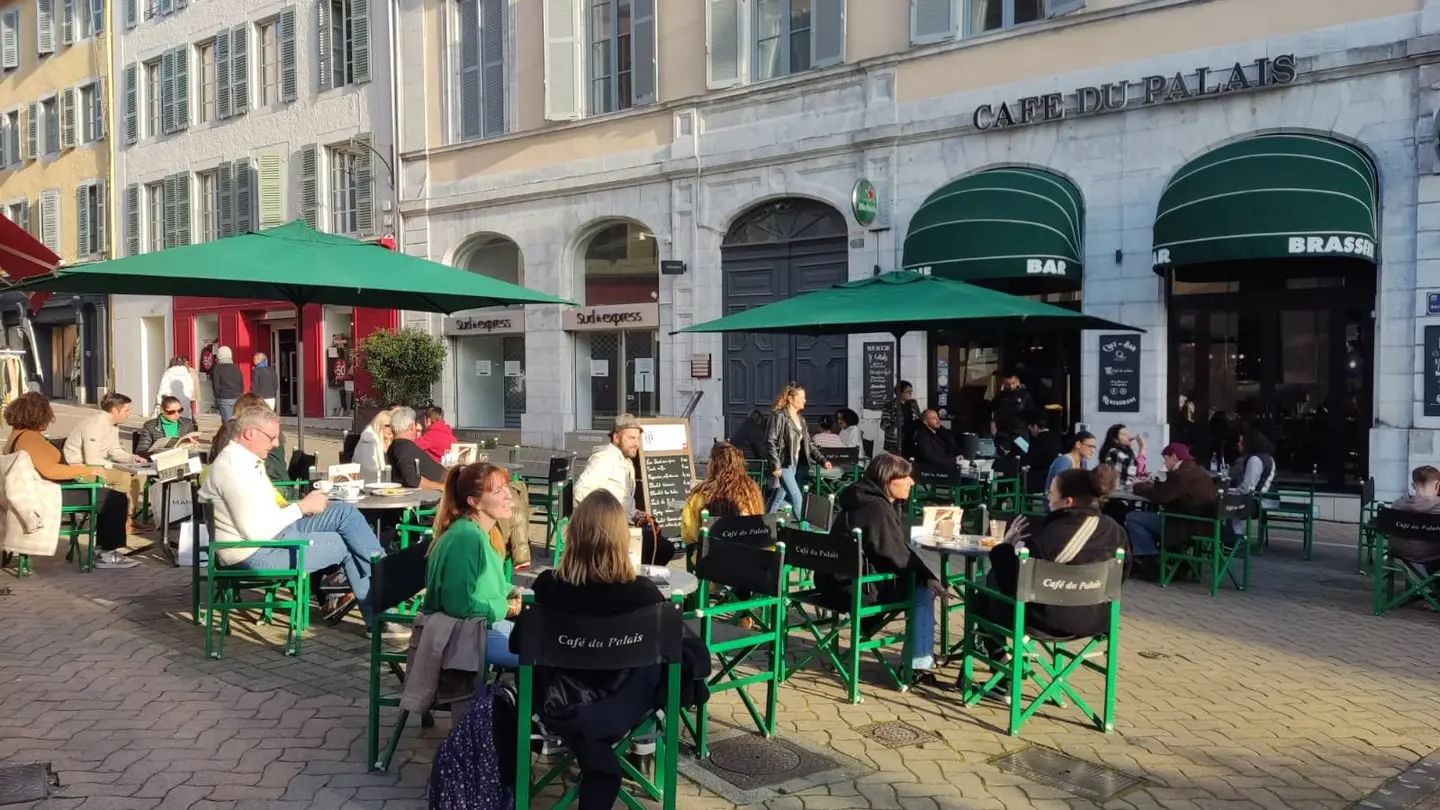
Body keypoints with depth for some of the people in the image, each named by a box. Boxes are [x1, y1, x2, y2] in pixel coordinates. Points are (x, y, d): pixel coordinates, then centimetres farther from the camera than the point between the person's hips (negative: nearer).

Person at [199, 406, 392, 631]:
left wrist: (303, 506, -1)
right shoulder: (234, 468, -21)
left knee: (345, 511, 2)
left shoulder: (245, 461, 11)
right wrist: (302, 507, -15)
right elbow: (256, 531, -26)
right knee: (347, 545, -5)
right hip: (258, 552, -9)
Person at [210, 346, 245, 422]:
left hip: (224, 399, -4)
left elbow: (215, 385, -4)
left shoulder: (216, 368, -4)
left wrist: (217, 397, 7)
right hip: (237, 398, 4)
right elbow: (242, 384, 9)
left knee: (227, 421, -4)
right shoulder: (236, 368, 7)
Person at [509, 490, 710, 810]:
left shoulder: (546, 586, -20)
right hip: (619, 709, -3)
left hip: (561, 707, 3)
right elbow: (672, 647, -8)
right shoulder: (643, 593, -25)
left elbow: (518, 645, -2)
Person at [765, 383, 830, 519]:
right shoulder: (779, 415, -12)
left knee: (777, 499, 12)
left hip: (793, 464, 8)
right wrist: (775, 465, -20)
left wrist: (822, 461, 6)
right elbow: (770, 442, -15)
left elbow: (807, 444, 16)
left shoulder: (800, 419, 13)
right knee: (797, 498, -10)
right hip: (782, 464, -8)